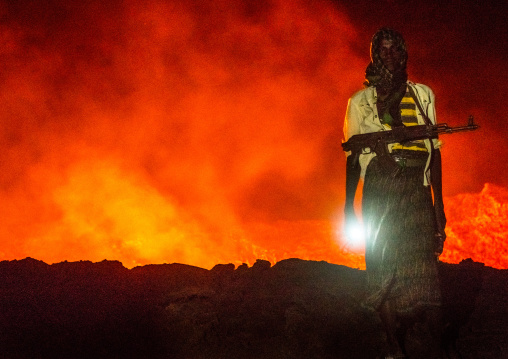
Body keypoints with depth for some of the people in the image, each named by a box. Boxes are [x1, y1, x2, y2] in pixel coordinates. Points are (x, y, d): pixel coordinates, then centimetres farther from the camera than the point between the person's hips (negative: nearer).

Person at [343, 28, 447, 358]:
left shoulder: (423, 95, 16)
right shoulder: (361, 101, 15)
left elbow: (434, 150, 12)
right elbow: (353, 155, 12)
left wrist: (439, 203, 5)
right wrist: (349, 206, 3)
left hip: (417, 191, 0)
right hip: (378, 191, 0)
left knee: (425, 266, -8)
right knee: (384, 267, -4)